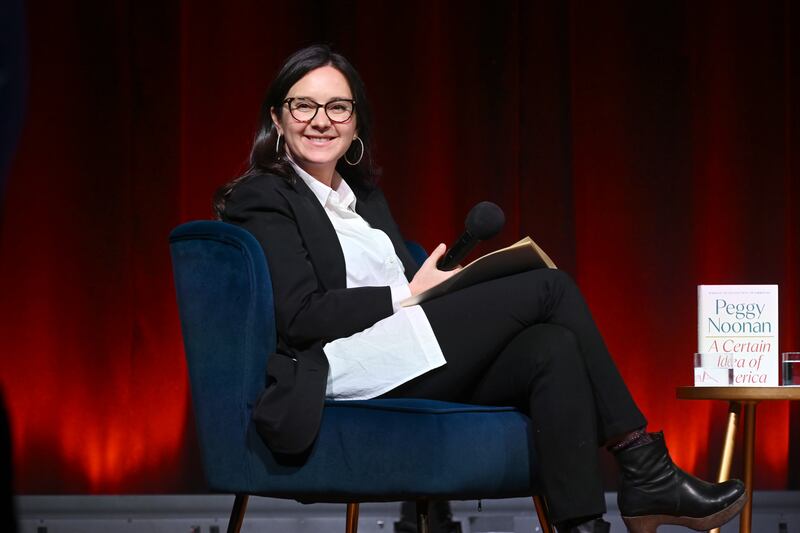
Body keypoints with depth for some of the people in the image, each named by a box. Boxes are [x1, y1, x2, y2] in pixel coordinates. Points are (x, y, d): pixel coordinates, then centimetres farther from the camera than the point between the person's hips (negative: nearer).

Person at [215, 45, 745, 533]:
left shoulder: (367, 198, 25)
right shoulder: (264, 199, 2)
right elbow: (299, 317, -10)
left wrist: (447, 286, -3)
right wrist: (409, 295, -10)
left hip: (416, 369, 7)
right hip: (348, 367, -7)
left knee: (555, 347, -22)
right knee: (549, 285, -14)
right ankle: (648, 472, -10)